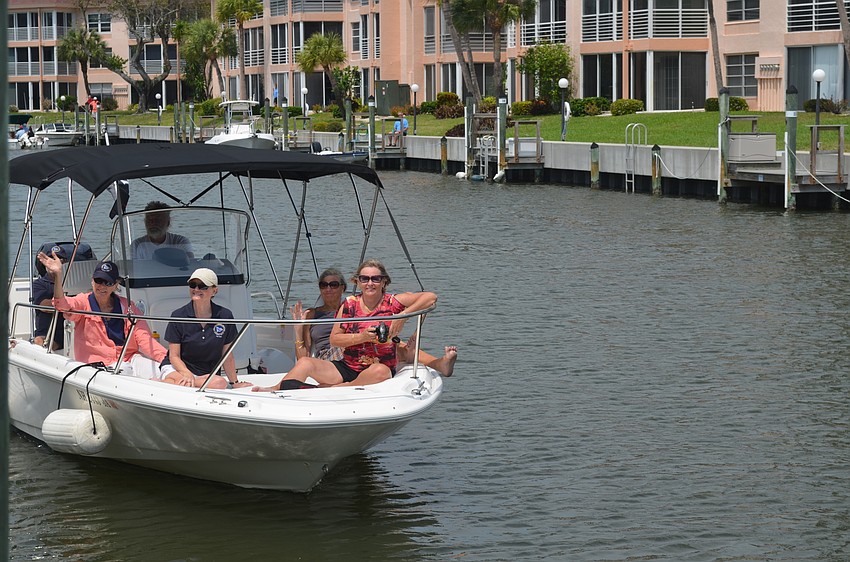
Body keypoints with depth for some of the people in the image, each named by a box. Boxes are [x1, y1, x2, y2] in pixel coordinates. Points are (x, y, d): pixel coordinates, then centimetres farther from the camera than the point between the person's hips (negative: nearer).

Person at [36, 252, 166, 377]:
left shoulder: (127, 306, 12)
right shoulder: (83, 303, 5)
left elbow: (144, 338, 4)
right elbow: (63, 305, -18)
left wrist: (165, 357, -15)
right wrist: (57, 275, -36)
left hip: (130, 358, 2)